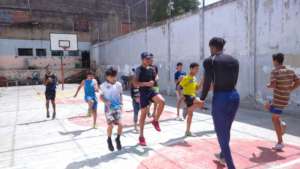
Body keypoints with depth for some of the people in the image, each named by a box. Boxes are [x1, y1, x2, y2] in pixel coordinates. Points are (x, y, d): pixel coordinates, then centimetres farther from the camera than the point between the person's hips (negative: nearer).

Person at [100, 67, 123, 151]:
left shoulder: (118, 84, 0)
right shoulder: (104, 85, -8)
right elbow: (101, 96, 2)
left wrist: (121, 103, 2)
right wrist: (106, 102, -15)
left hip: (117, 108, 2)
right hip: (109, 108, -2)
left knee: (120, 124, -7)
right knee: (110, 125, -7)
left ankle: (118, 139, 21)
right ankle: (109, 140, 22)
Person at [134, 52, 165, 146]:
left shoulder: (151, 69, 9)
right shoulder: (139, 70, -9)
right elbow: (135, 83, -17)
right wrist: (146, 83, -24)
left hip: (151, 91, 5)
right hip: (143, 93, -5)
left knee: (162, 101, -25)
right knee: (143, 113, 0)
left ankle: (155, 120, 1)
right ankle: (141, 136, 14)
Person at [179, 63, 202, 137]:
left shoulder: (194, 78, 13)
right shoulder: (186, 78, -12)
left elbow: (196, 88, 21)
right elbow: (179, 87, -14)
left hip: (193, 96, 9)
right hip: (187, 96, -9)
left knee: (190, 114, 10)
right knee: (199, 102, -31)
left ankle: (188, 131, 19)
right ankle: (186, 111, -12)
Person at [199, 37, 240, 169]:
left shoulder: (209, 61, -9)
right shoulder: (234, 61, 9)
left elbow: (207, 83, -10)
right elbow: (234, 82, 13)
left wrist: (202, 99, 5)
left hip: (220, 99, -7)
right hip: (234, 97, 7)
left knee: (221, 135, 7)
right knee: (226, 130, 27)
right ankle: (222, 156, 48)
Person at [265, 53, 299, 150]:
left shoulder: (275, 71, -16)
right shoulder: (290, 71, 5)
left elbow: (273, 85, -25)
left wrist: (268, 86, -2)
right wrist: (289, 90, 12)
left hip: (278, 99, -8)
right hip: (285, 98, 8)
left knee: (274, 119, 1)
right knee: (267, 106, 28)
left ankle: (280, 142, 6)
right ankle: (281, 124, 16)